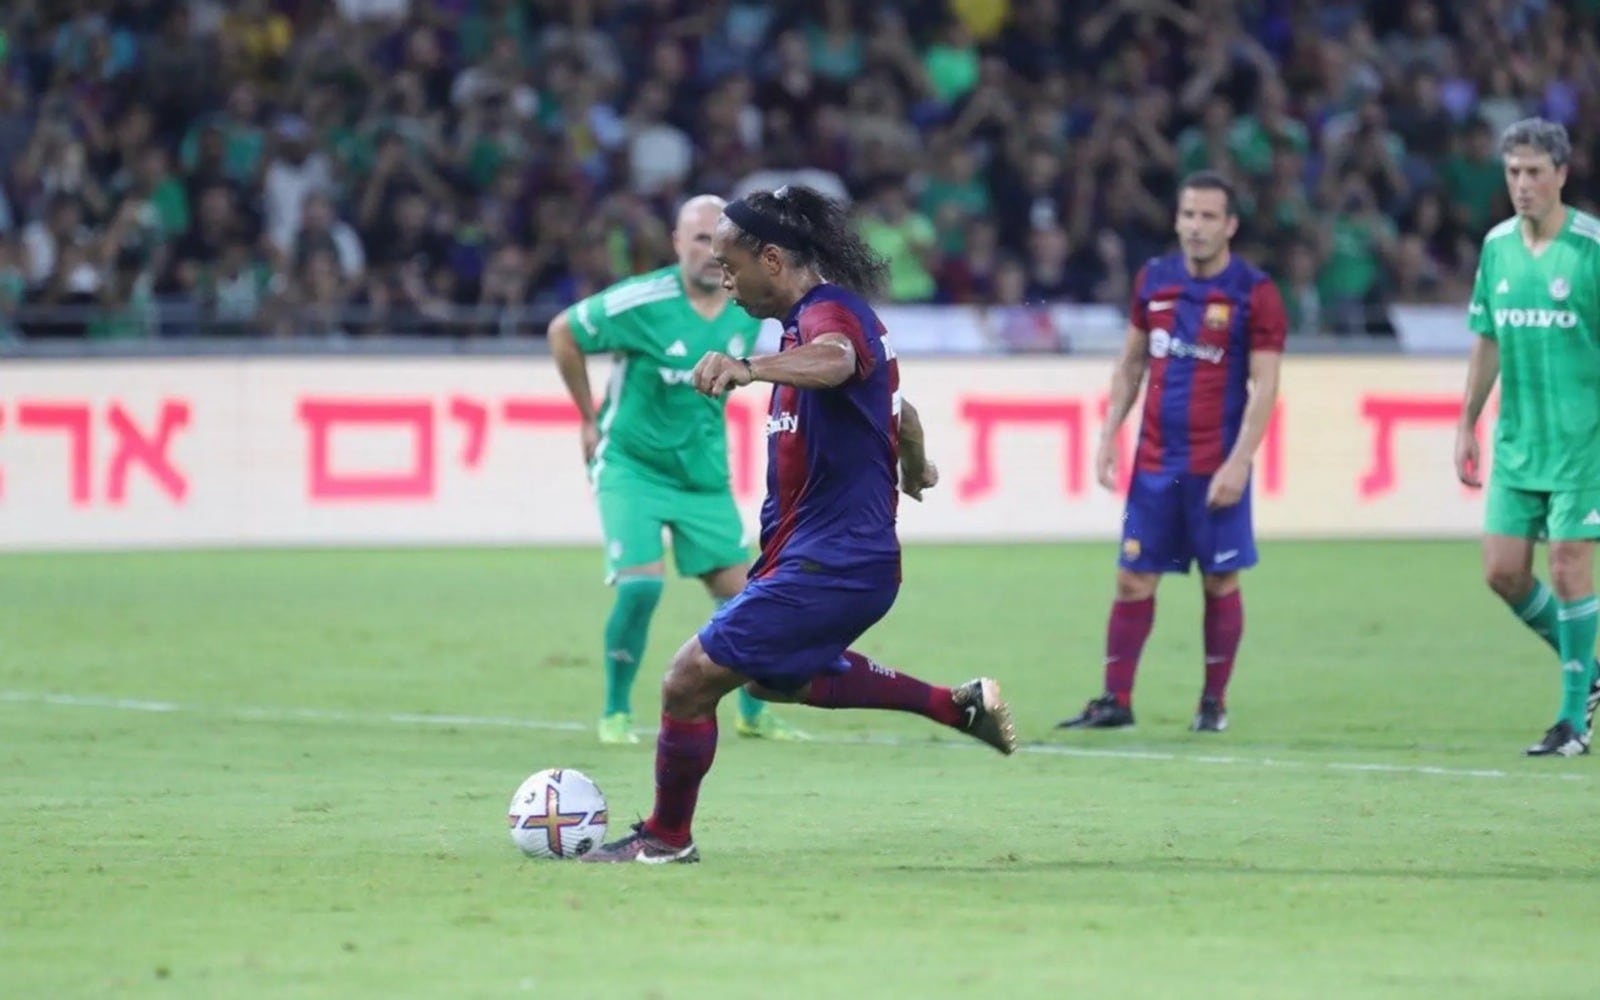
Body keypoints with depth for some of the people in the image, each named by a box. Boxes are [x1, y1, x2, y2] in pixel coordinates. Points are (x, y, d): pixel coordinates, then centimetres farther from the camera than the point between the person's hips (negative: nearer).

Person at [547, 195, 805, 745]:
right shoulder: (642, 302, -20)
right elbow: (562, 332, -7)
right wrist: (591, 419, -3)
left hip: (703, 472, 5)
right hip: (631, 465, -5)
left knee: (737, 589, 5)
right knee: (641, 584, -19)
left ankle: (753, 714, 23)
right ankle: (616, 713, 0)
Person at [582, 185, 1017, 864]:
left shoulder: (829, 312, -18)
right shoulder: (819, 317, 15)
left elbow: (834, 360, -45)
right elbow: (898, 410, 32)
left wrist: (749, 368, -63)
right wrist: (914, 470, 52)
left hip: (829, 564, -11)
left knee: (689, 680, -8)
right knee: (775, 676, 31)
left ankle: (666, 838, 9)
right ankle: (960, 707, 30)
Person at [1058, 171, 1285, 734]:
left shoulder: (1253, 292, -7)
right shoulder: (1154, 281, 7)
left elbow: (1264, 386, -9)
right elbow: (1131, 364, 16)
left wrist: (1238, 462, -16)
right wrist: (1109, 436, 9)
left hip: (1216, 468, -4)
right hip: (1155, 461, 4)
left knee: (1220, 582, 2)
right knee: (1133, 579, 3)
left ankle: (1214, 703, 12)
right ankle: (1116, 701, 7)